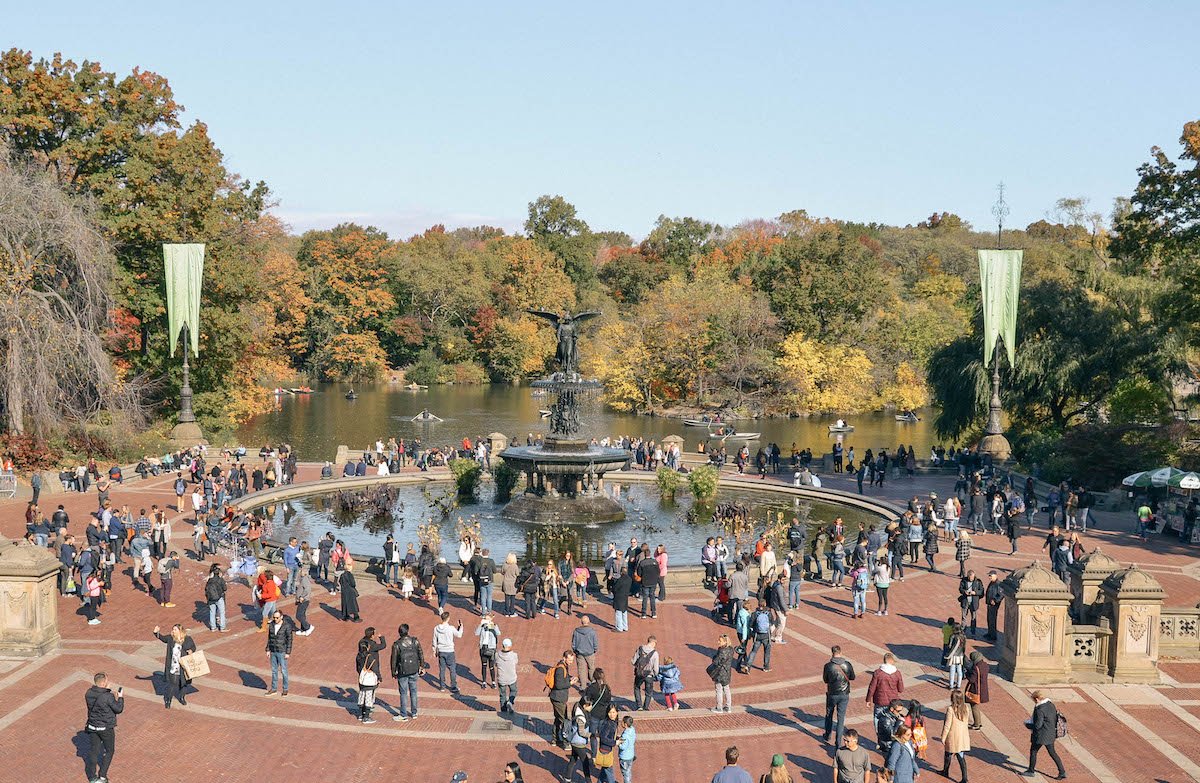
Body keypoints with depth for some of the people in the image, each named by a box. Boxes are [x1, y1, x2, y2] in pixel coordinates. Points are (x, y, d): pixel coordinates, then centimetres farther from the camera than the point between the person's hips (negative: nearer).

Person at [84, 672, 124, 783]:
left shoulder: (88, 694, -10)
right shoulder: (108, 697, -27)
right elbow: (119, 709, -15)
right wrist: (120, 697, 1)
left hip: (92, 727, 5)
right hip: (106, 728, -5)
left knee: (94, 751, 16)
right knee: (110, 750, 16)